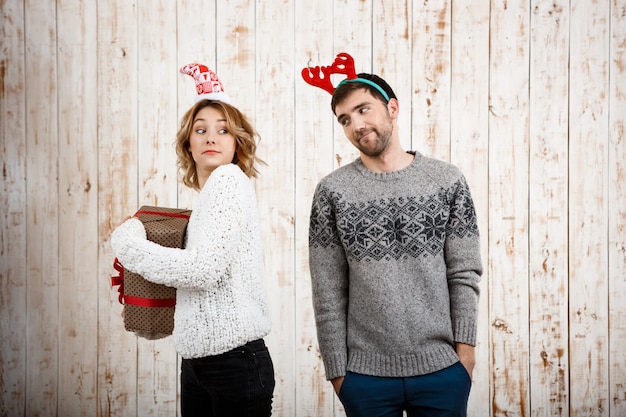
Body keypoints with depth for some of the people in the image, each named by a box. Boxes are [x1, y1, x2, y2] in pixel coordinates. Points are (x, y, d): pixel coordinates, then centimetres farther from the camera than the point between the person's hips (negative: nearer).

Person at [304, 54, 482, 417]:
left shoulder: (448, 181, 1)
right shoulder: (333, 192, -1)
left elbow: (464, 275, 1)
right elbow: (328, 293, -1)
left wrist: (465, 349, -5)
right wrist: (337, 369, -2)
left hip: (443, 371, 0)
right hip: (365, 375, 0)